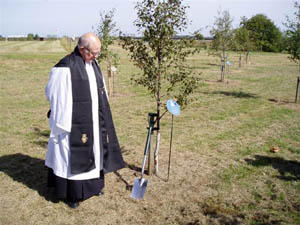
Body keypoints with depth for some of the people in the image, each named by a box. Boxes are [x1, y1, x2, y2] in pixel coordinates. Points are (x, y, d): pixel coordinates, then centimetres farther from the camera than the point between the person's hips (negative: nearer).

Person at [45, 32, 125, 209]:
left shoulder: (93, 65, 7)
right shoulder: (66, 68, -18)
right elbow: (55, 95, -16)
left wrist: (102, 117, 16)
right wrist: (61, 124, -15)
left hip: (93, 122, 8)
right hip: (75, 123, -8)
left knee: (93, 151, 17)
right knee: (74, 155, 3)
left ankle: (92, 184, 36)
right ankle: (71, 193, 20)